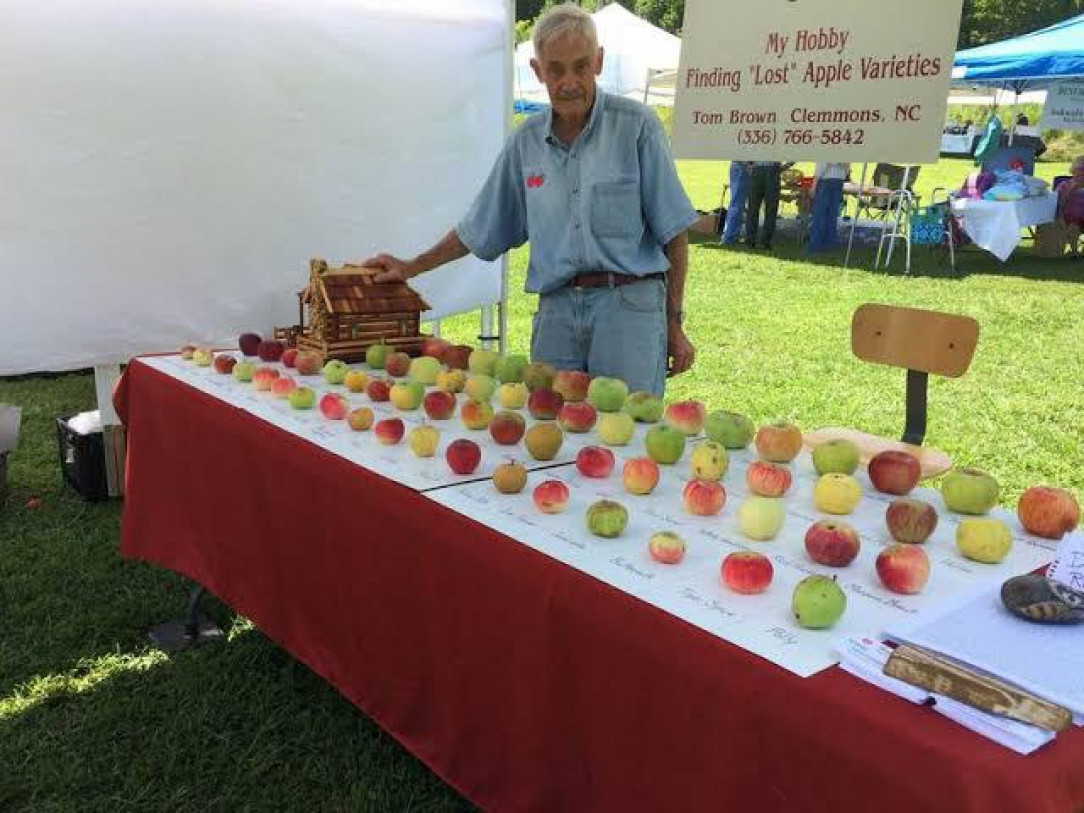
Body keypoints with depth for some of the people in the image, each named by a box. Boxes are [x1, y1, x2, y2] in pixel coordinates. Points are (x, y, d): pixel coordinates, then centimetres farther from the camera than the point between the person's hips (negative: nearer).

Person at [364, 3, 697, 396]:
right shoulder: (527, 141, 10)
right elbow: (479, 229, 20)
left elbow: (672, 231, 0)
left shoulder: (636, 125, -1)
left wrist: (674, 324, -1)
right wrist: (411, 268, 19)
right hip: (555, 309, 4)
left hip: (628, 304, -3)